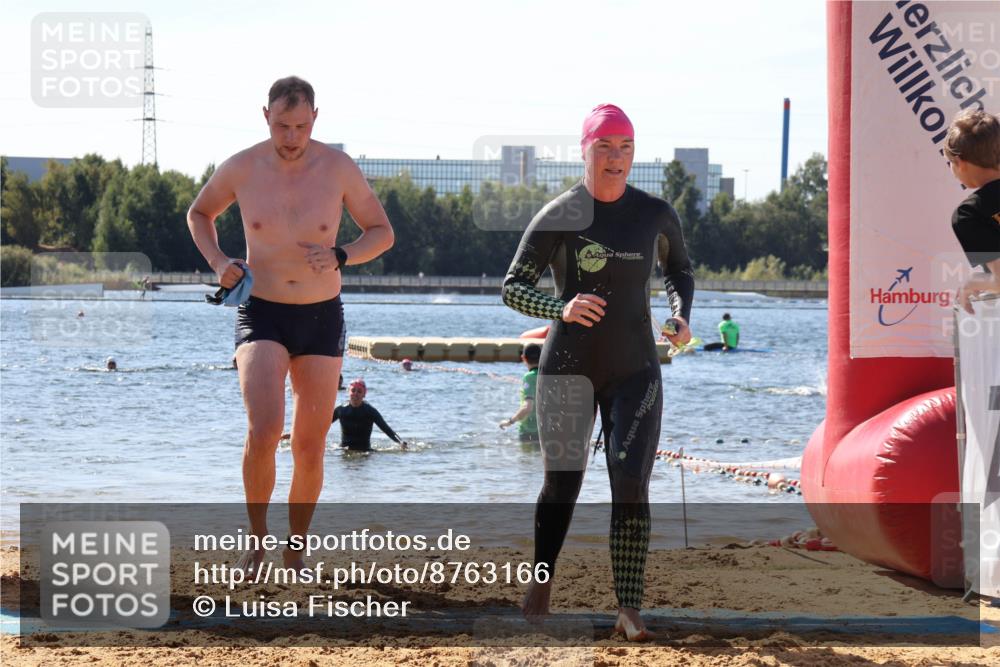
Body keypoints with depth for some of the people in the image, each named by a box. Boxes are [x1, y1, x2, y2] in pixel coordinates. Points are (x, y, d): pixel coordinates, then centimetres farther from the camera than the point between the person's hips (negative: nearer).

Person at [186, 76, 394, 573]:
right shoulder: (241, 168, -7)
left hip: (322, 318, 2)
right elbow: (199, 214, 13)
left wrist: (340, 257, -16)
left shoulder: (339, 168, -7)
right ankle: (257, 538, -2)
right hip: (261, 314, -2)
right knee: (264, 431, -22)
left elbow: (382, 233, 3)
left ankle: (295, 551, 24)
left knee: (310, 447, 6)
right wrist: (218, 262, -6)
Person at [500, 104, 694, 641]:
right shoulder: (557, 217, -8)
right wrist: (561, 309, -25)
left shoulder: (655, 214, 2)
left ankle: (629, 610, -12)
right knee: (562, 482, 4)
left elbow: (680, 270, 21)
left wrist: (680, 316, 1)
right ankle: (540, 583, 27)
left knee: (631, 486, -9)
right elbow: (512, 287, -7)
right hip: (568, 369, -2)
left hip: (634, 370, 2)